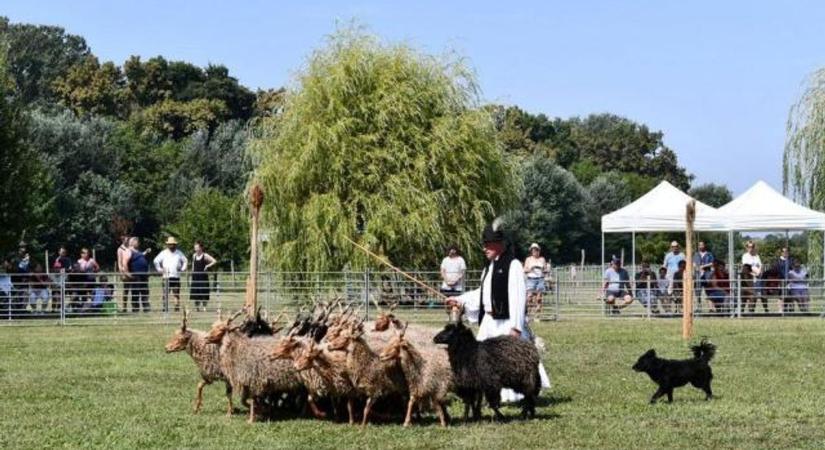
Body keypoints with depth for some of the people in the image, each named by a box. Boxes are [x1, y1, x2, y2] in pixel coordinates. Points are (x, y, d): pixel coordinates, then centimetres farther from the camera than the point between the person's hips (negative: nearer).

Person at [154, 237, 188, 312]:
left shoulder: (179, 253, 12)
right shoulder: (164, 253, 6)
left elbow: (185, 261, 22)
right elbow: (156, 261, 8)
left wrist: (183, 268, 10)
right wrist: (159, 269, 1)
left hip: (176, 277, 2)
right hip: (166, 277, -2)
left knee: (176, 294, 2)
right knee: (166, 294, -6)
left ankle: (177, 307, 5)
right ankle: (165, 308, -5)